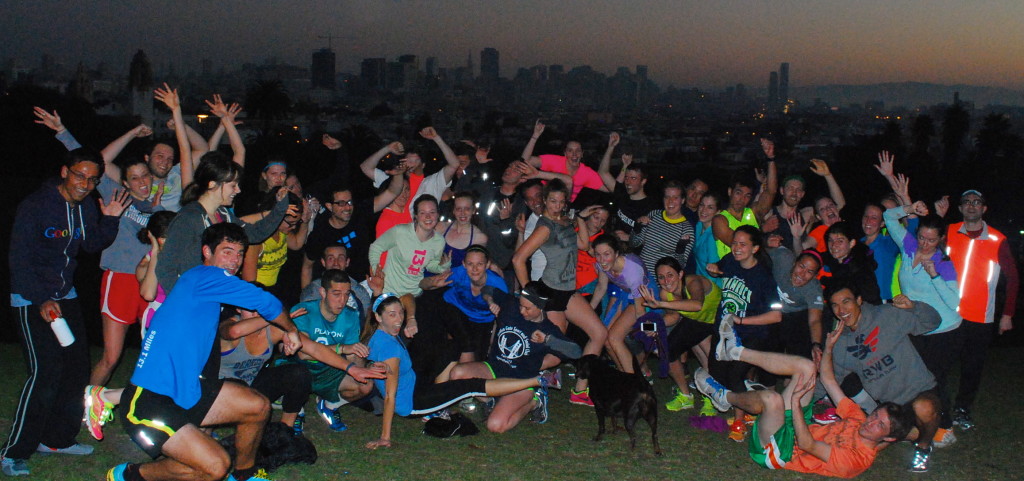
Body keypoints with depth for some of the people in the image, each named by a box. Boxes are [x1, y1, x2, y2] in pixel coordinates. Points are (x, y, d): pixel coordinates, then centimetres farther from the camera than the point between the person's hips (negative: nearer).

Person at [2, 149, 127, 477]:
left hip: (65, 297, 8)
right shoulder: (35, 205, -17)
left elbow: (92, 245, 14)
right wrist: (41, 301, -25)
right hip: (31, 300, -8)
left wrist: (110, 219, -4)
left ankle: (57, 438, 24)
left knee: (77, 368, 8)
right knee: (45, 371, -16)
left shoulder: (87, 207, 3)